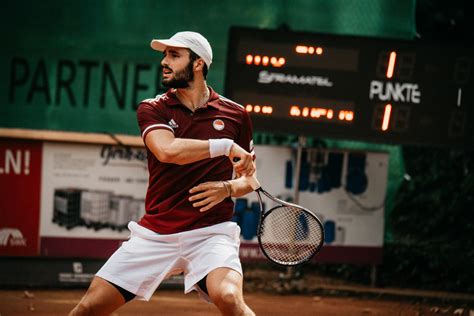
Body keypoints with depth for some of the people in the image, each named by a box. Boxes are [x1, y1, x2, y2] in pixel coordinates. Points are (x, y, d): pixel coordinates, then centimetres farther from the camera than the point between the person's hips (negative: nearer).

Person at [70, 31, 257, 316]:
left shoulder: (235, 115, 6)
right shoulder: (152, 109, 4)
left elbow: (249, 179, 17)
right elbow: (167, 150, -17)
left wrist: (229, 188, -5)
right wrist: (225, 146, -18)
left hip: (211, 232, -2)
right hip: (155, 234, 2)